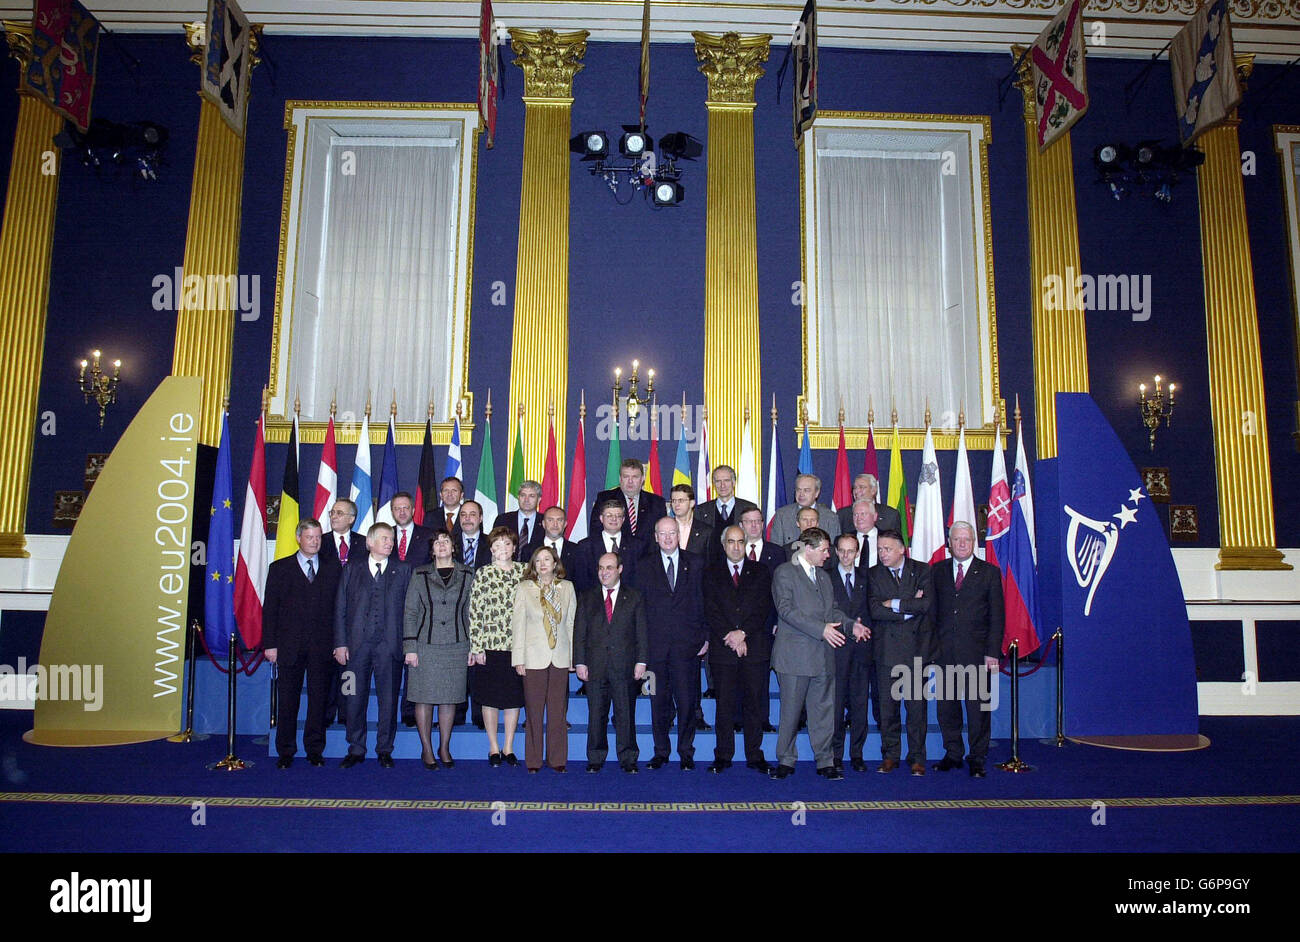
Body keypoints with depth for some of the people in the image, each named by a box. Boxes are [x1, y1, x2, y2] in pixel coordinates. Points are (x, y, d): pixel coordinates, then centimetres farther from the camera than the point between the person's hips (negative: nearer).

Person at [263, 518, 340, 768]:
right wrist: (270, 643, -3)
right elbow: (270, 608, 4)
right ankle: (286, 752, 16)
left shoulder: (333, 568, 9)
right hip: (289, 645, -1)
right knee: (288, 700, 5)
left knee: (319, 698, 5)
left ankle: (315, 749, 16)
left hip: (322, 646, 1)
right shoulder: (279, 568, 7)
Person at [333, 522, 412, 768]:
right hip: (357, 645, 1)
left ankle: (385, 750, 17)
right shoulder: (352, 570, 10)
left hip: (389, 645, -1)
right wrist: (340, 643, -1)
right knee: (355, 698, 6)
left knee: (388, 699, 4)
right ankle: (356, 750, 20)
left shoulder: (402, 570, 8)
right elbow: (340, 609, 8)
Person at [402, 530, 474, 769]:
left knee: (450, 698, 6)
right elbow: (410, 613, 3)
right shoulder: (420, 575, 4)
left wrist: (472, 647, 4)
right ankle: (427, 750, 13)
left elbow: (471, 612, 8)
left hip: (456, 646, 1)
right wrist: (410, 647, -4)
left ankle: (444, 748, 20)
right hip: (425, 645, -1)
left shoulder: (467, 575, 6)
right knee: (424, 697, 1)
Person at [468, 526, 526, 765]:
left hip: (518, 645, 2)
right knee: (490, 697, 5)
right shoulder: (483, 574, 0)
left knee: (514, 697, 7)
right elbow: (474, 613, -2)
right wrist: (476, 647, -6)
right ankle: (493, 748, 18)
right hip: (490, 645, -2)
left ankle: (509, 747, 19)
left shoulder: (524, 571, 6)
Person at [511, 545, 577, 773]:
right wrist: (518, 658, -4)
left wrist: (574, 655, 4)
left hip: (560, 657, 2)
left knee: (558, 710, 6)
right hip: (534, 657, -1)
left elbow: (572, 623, 8)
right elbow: (518, 624, 1)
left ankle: (557, 758, 16)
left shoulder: (567, 587, 7)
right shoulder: (524, 588, 2)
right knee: (534, 711, 3)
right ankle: (533, 760, 14)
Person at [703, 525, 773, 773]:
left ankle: (754, 755, 12)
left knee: (754, 703, 3)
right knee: (725, 704, 2)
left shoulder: (760, 571, 9)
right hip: (723, 648, 0)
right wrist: (730, 637, -10)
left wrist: (743, 633, -11)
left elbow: (763, 608, 0)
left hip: (755, 647, 0)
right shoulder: (712, 573, 9)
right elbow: (711, 611, 1)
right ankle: (723, 757, 10)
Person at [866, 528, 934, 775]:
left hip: (916, 645, -1)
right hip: (887, 646, 1)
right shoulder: (873, 574, 6)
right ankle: (890, 755, 16)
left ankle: (917, 757, 12)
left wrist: (894, 603, -8)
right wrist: (909, 609, -9)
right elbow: (874, 610, -7)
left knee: (916, 704, 2)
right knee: (888, 704, 4)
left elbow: (926, 604, -10)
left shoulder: (921, 570, 5)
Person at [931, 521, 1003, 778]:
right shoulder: (937, 571, 9)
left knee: (978, 706, 1)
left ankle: (977, 758, 14)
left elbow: (997, 615, 1)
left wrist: (993, 652, -6)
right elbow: (932, 610, 9)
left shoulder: (990, 572, 3)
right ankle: (952, 754, 21)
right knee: (946, 704, 8)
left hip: (976, 650, -2)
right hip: (944, 651, 2)